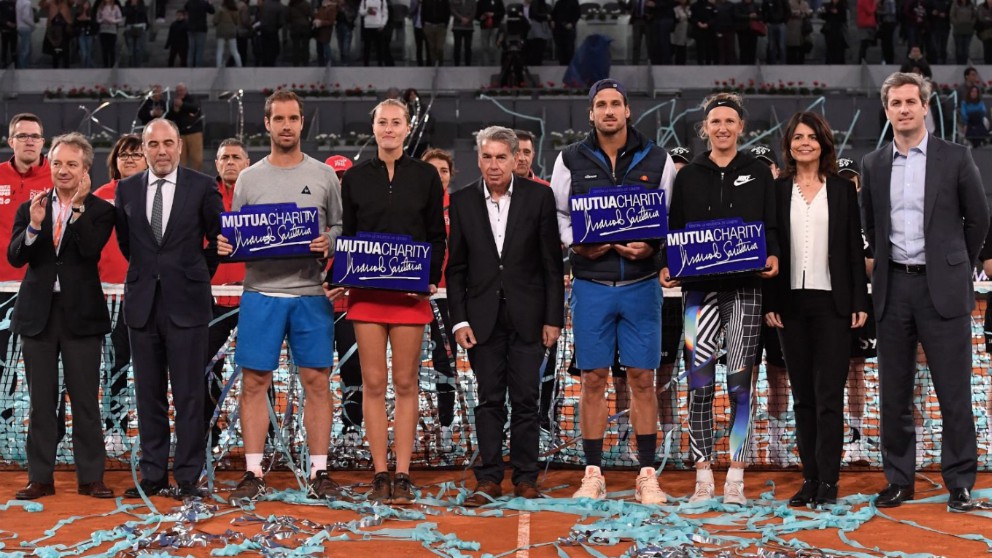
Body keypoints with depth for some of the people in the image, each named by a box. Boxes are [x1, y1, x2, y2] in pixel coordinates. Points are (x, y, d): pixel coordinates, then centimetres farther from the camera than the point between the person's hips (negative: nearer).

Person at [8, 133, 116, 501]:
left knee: (85, 400, 2)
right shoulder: (30, 208, 8)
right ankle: (40, 477, 14)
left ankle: (91, 477, 9)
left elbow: (91, 250, -16)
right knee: (41, 401, 8)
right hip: (38, 314, 3)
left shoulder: (99, 211, 0)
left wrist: (78, 207, -17)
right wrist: (34, 225, -18)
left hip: (81, 315, -2)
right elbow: (14, 257, -3)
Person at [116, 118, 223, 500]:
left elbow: (218, 237, 7)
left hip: (186, 302, -3)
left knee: (189, 395, -2)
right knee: (149, 395, 7)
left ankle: (188, 477, 3)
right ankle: (153, 475, 14)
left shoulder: (202, 187, -2)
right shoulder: (127, 189, 7)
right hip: (142, 302, 3)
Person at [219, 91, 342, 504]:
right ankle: (253, 474, 7)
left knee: (317, 382, 1)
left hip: (311, 294, 0)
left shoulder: (324, 176, 8)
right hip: (261, 292, 0)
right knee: (254, 382, 0)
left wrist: (328, 243, -13)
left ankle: (318, 472, 9)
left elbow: (341, 229, 8)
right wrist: (225, 246, -10)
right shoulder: (249, 178, 10)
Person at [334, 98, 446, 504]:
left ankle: (403, 475, 6)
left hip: (410, 291, -1)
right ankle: (380, 474, 7)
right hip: (366, 290, 1)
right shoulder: (355, 177, 7)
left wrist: (431, 278, -9)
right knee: (373, 383, 1)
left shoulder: (426, 176, 4)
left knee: (405, 383, 2)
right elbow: (345, 235, 8)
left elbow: (437, 236, 5)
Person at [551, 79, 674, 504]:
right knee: (593, 378, 2)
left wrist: (650, 247, -10)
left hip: (640, 284, 0)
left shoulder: (657, 160, 6)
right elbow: (558, 215, 8)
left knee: (642, 377, 1)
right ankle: (593, 475, 10)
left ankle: (647, 476, 8)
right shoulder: (571, 161, 5)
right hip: (591, 285, 0)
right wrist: (578, 245, -10)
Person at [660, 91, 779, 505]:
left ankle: (735, 481, 5)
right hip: (700, 289, 0)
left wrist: (773, 257, -12)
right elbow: (674, 230, 10)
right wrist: (667, 266, -7)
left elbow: (771, 227, 8)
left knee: (739, 383, 0)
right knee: (700, 383, -4)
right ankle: (703, 480, 2)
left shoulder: (758, 174, 10)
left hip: (745, 289, 0)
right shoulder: (688, 176, 11)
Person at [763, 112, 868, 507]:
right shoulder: (776, 190, 8)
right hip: (791, 303, 2)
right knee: (802, 396, 6)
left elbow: (854, 248, 5)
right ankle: (810, 478, 10)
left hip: (832, 302, -2)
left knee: (829, 394, -5)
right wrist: (769, 303, -1)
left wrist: (859, 302, -2)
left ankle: (828, 481, -4)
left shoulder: (842, 190, 6)